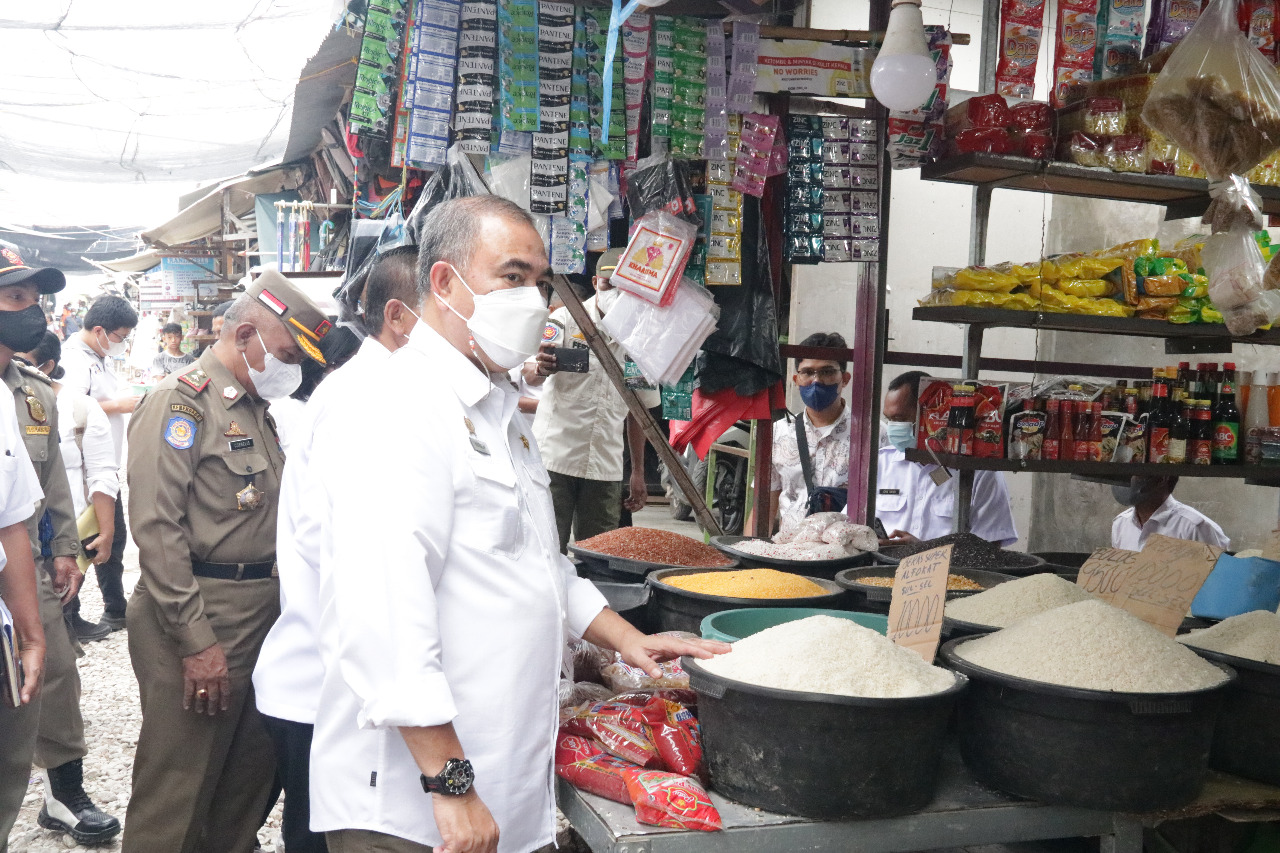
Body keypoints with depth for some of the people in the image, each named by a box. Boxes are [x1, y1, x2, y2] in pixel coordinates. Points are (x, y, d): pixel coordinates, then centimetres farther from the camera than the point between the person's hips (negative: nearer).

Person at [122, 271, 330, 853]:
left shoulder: (256, 408, 17)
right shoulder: (180, 401, -10)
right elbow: (156, 527, -18)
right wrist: (196, 641, -20)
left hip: (261, 609, 8)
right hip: (200, 615, -8)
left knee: (250, 773, 15)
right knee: (177, 791, -1)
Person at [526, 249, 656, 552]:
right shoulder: (566, 319, -1)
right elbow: (529, 375, -13)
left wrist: (638, 472, 14)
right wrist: (540, 369, -38)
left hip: (605, 467, 4)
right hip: (555, 456, -3)